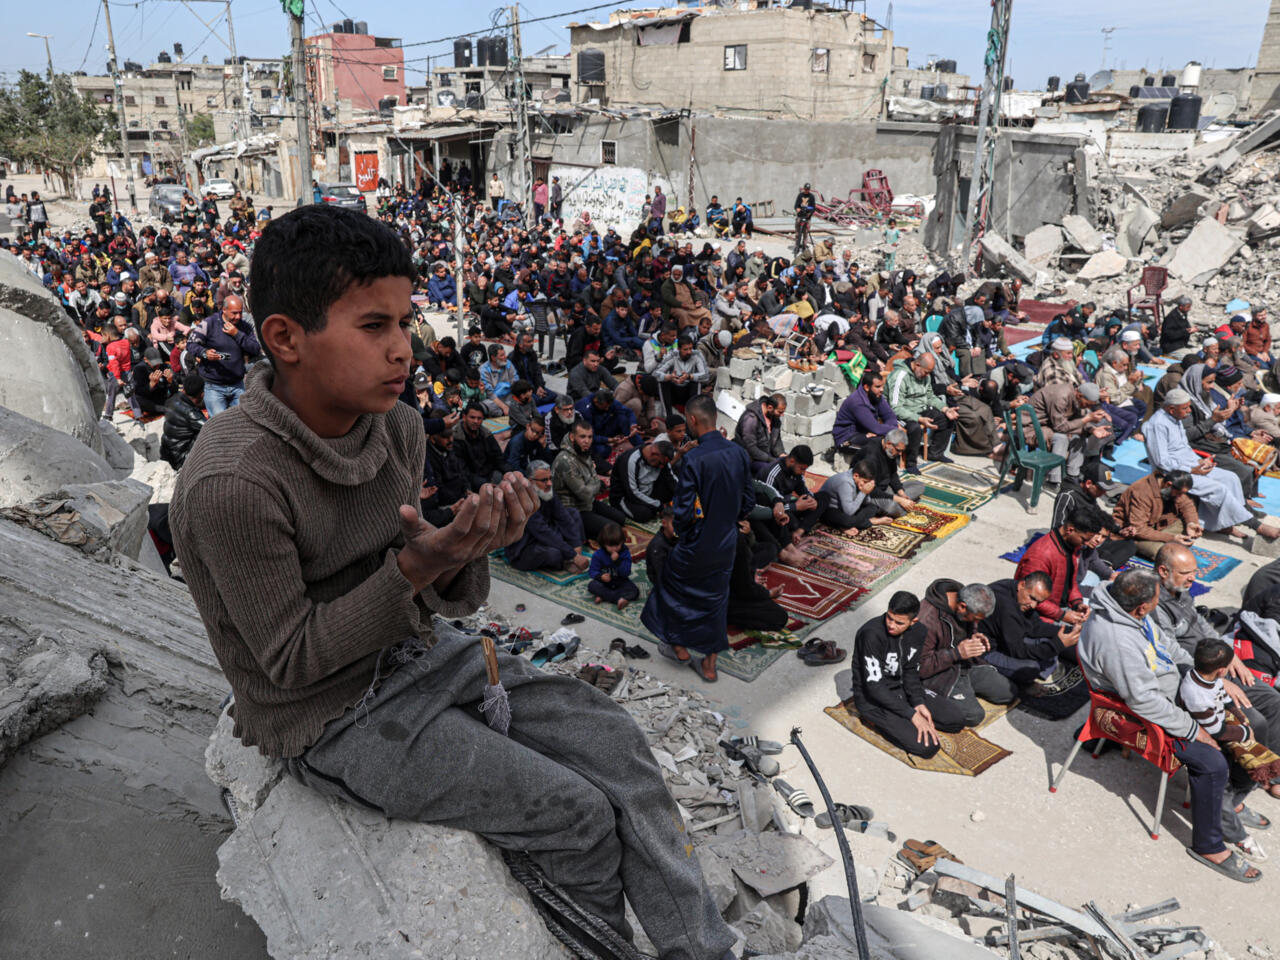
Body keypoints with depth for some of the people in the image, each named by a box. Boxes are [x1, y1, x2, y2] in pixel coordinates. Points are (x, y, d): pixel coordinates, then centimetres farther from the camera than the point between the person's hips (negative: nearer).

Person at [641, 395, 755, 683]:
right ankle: (710, 664, 26)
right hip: (727, 543, 6)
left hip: (697, 544, -5)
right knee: (716, 597, 17)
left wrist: (680, 530, -1)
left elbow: (684, 510, -22)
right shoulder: (739, 453, -4)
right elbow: (749, 500, 5)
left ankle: (680, 645, 34)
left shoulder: (694, 459, -24)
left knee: (674, 585, 20)